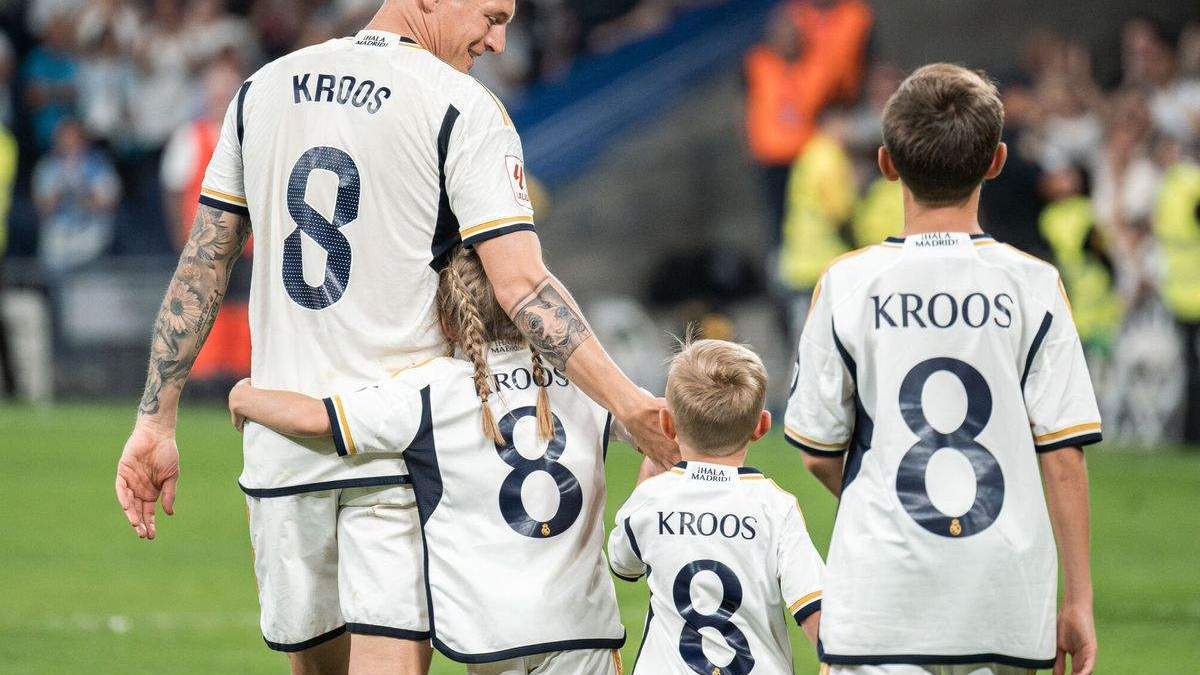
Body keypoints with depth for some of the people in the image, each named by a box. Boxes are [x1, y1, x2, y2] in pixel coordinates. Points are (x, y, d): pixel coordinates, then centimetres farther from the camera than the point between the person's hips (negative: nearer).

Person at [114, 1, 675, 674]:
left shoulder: (263, 90, 11)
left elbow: (201, 270, 11)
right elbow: (522, 284, -14)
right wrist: (629, 403, -15)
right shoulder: (461, 107, -6)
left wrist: (157, 421, 13)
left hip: (282, 440, 5)